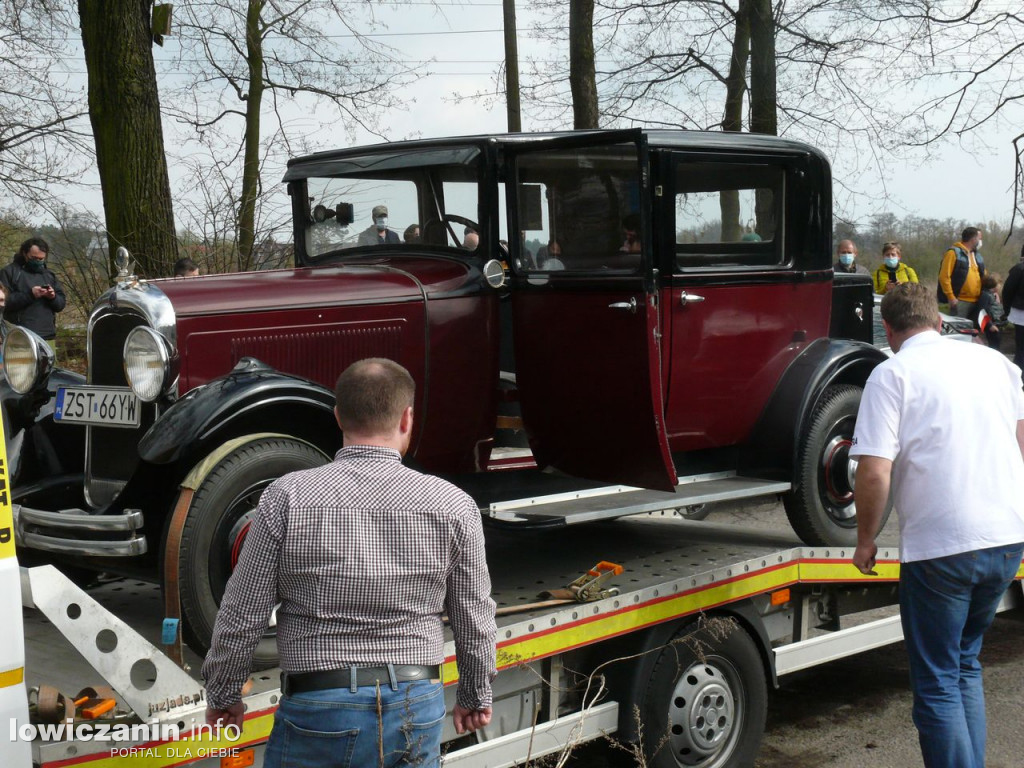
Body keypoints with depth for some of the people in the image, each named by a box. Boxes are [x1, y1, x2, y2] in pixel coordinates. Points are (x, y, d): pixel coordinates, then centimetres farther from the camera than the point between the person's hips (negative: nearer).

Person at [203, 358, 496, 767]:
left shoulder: (286, 497, -9)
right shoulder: (452, 505, -5)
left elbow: (242, 615, -4)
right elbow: (475, 619, 4)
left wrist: (223, 694, 13)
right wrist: (476, 696, 21)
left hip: (317, 706, -1)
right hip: (417, 706, 2)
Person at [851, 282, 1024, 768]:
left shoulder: (892, 373, -7)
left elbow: (875, 473, -15)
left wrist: (865, 541, -1)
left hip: (940, 545, -6)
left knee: (937, 683, 6)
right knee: (965, 663, 23)